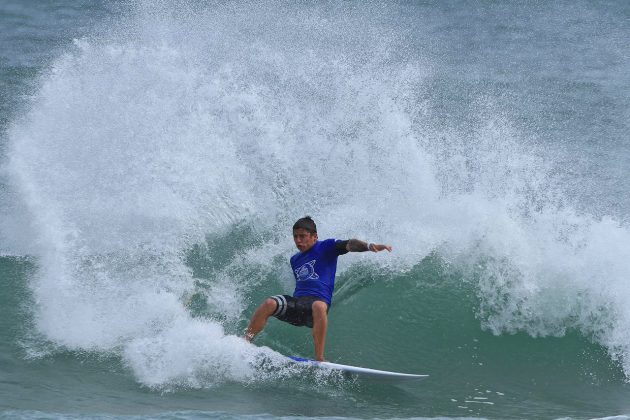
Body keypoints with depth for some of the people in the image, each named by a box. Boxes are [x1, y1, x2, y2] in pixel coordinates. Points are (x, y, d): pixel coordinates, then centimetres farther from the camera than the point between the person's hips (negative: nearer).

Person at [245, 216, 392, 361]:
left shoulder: (326, 247, 5)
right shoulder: (295, 260, 26)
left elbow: (349, 245, -12)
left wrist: (369, 246, -30)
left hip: (318, 301, -5)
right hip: (297, 301, 5)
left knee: (319, 306, -42)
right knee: (269, 304, -25)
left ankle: (320, 360, -44)